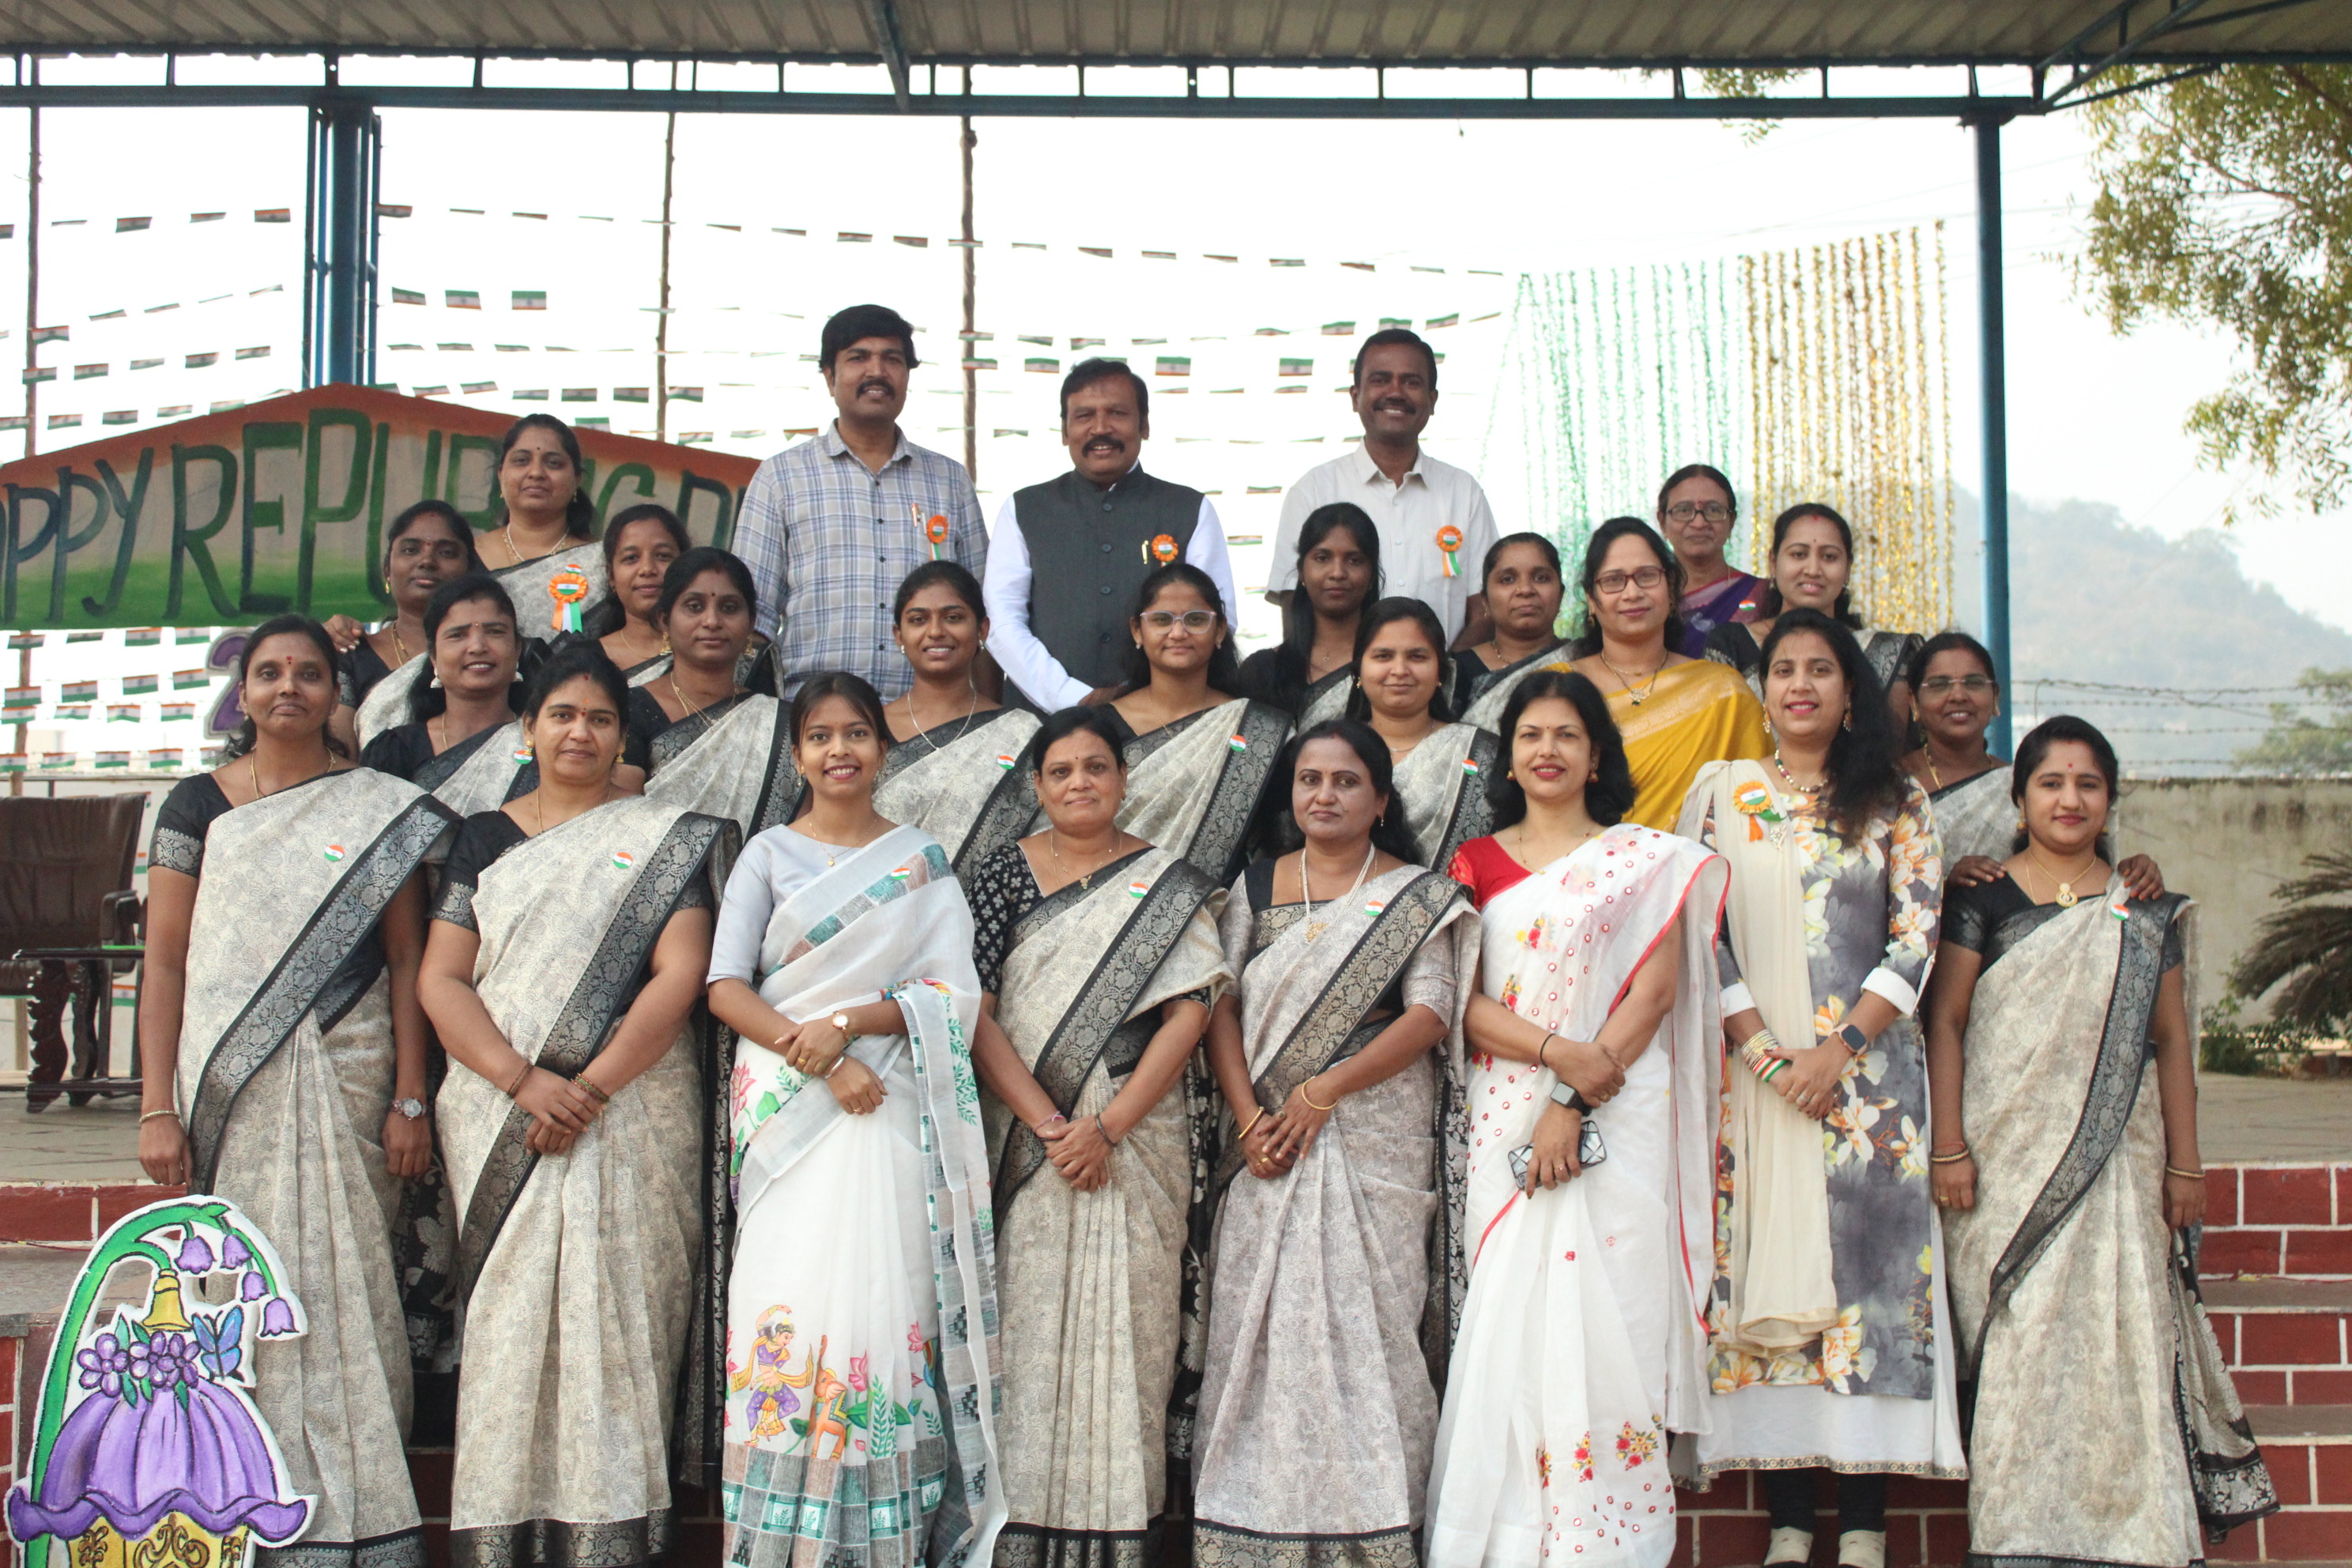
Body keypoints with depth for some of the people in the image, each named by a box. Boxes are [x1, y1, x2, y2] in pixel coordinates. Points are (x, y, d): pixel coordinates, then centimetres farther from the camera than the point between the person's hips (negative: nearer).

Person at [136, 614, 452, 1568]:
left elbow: (406, 958, 5)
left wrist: (410, 1099, -2)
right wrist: (158, 1108, -3)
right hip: (229, 1087, 1)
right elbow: (164, 961, 4)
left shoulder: (382, 809, 6)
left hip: (347, 1077, 0)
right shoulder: (199, 804, 7)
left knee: (343, 1291, 0)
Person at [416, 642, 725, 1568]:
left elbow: (680, 976, -3)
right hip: (499, 1116, 2)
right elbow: (441, 981, 4)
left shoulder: (664, 837, 7)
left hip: (631, 1114, -2)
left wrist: (590, 1090, -13)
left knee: (617, 1321, -5)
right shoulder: (485, 838, 13)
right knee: (505, 1323, -1)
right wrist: (524, 1082, -11)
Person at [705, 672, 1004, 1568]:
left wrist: (851, 1023, -12)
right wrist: (822, 1063, -11)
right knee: (791, 1302, -8)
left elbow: (954, 992, 3)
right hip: (789, 1104, 0)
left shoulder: (923, 862, 11)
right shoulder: (769, 855, 10)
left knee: (887, 1305, -6)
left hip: (896, 1105, 0)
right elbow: (726, 987, 1)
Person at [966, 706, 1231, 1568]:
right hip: (1026, 1136, 1)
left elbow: (1189, 1013, -2)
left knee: (1128, 1324, -1)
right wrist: (1049, 1126, -11)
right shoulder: (1003, 875, 7)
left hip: (1136, 1136, 0)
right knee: (1029, 1317, -1)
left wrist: (1106, 1127, -12)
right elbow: (976, 1017, -1)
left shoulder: (1173, 885, 6)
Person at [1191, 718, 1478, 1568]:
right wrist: (1248, 1116, -9)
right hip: (1269, 1143, 3)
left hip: (1377, 1140, -2)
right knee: (1259, 1329, 0)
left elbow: (1428, 1017, -6)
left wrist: (1321, 1095, -14)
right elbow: (1223, 1010, 5)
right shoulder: (1255, 887, 12)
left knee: (1367, 1324, -5)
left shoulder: (1419, 896, 4)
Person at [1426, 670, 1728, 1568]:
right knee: (1505, 1324, -2)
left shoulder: (1647, 859, 8)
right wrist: (1557, 1049, -13)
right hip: (1505, 1121, 2)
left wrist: (1576, 1102, -11)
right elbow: (1464, 1003, 5)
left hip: (1618, 1121, -2)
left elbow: (1656, 991, -2)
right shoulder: (1477, 863, 13)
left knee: (1604, 1318, -6)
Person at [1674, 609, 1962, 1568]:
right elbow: (1698, 933, 2)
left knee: (1867, 1265, -4)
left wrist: (1838, 1051, -11)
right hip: (1750, 1067, 1)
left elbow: (1916, 940, 1)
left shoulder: (1895, 803, 8)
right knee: (1768, 1268, -2)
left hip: (1868, 1067, 0)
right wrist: (1768, 1055, -8)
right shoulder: (1721, 792, 9)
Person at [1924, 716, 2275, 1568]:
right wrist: (1948, 1146, -7)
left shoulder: (2144, 912, 10)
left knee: (2121, 1333, -3)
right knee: (2017, 1339, -4)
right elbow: (1944, 1023, 0)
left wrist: (2185, 1163, 5)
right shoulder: (1982, 898, 3)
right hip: (2006, 1157, -2)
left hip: (2118, 1158, 2)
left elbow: (2171, 1040, 10)